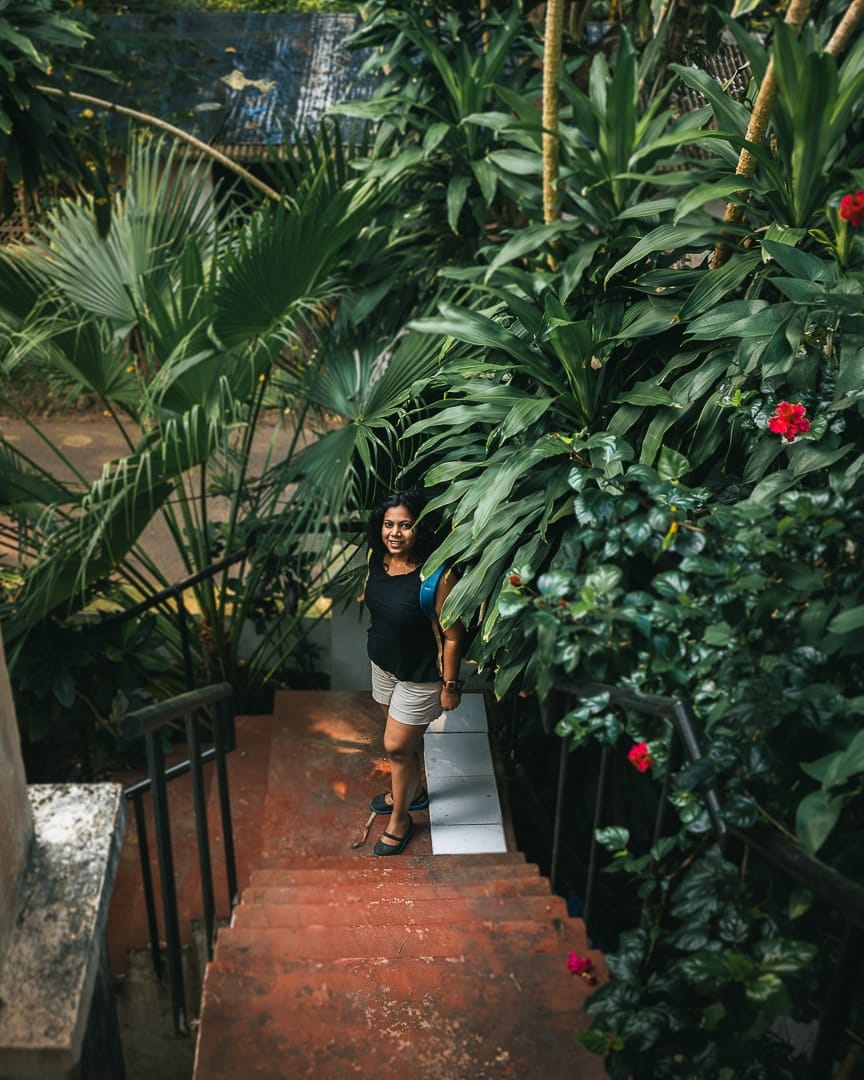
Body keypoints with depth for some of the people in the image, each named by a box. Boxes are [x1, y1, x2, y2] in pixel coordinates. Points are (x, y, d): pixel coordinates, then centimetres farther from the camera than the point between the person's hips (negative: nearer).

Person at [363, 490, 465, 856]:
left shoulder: (437, 575, -31)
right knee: (407, 737, 26)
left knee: (396, 745, 5)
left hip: (420, 675, -6)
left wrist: (450, 685, -15)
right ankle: (413, 790, 51)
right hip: (384, 662, 6)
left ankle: (400, 819, 29)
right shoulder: (378, 558, -11)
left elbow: (452, 636, -22)